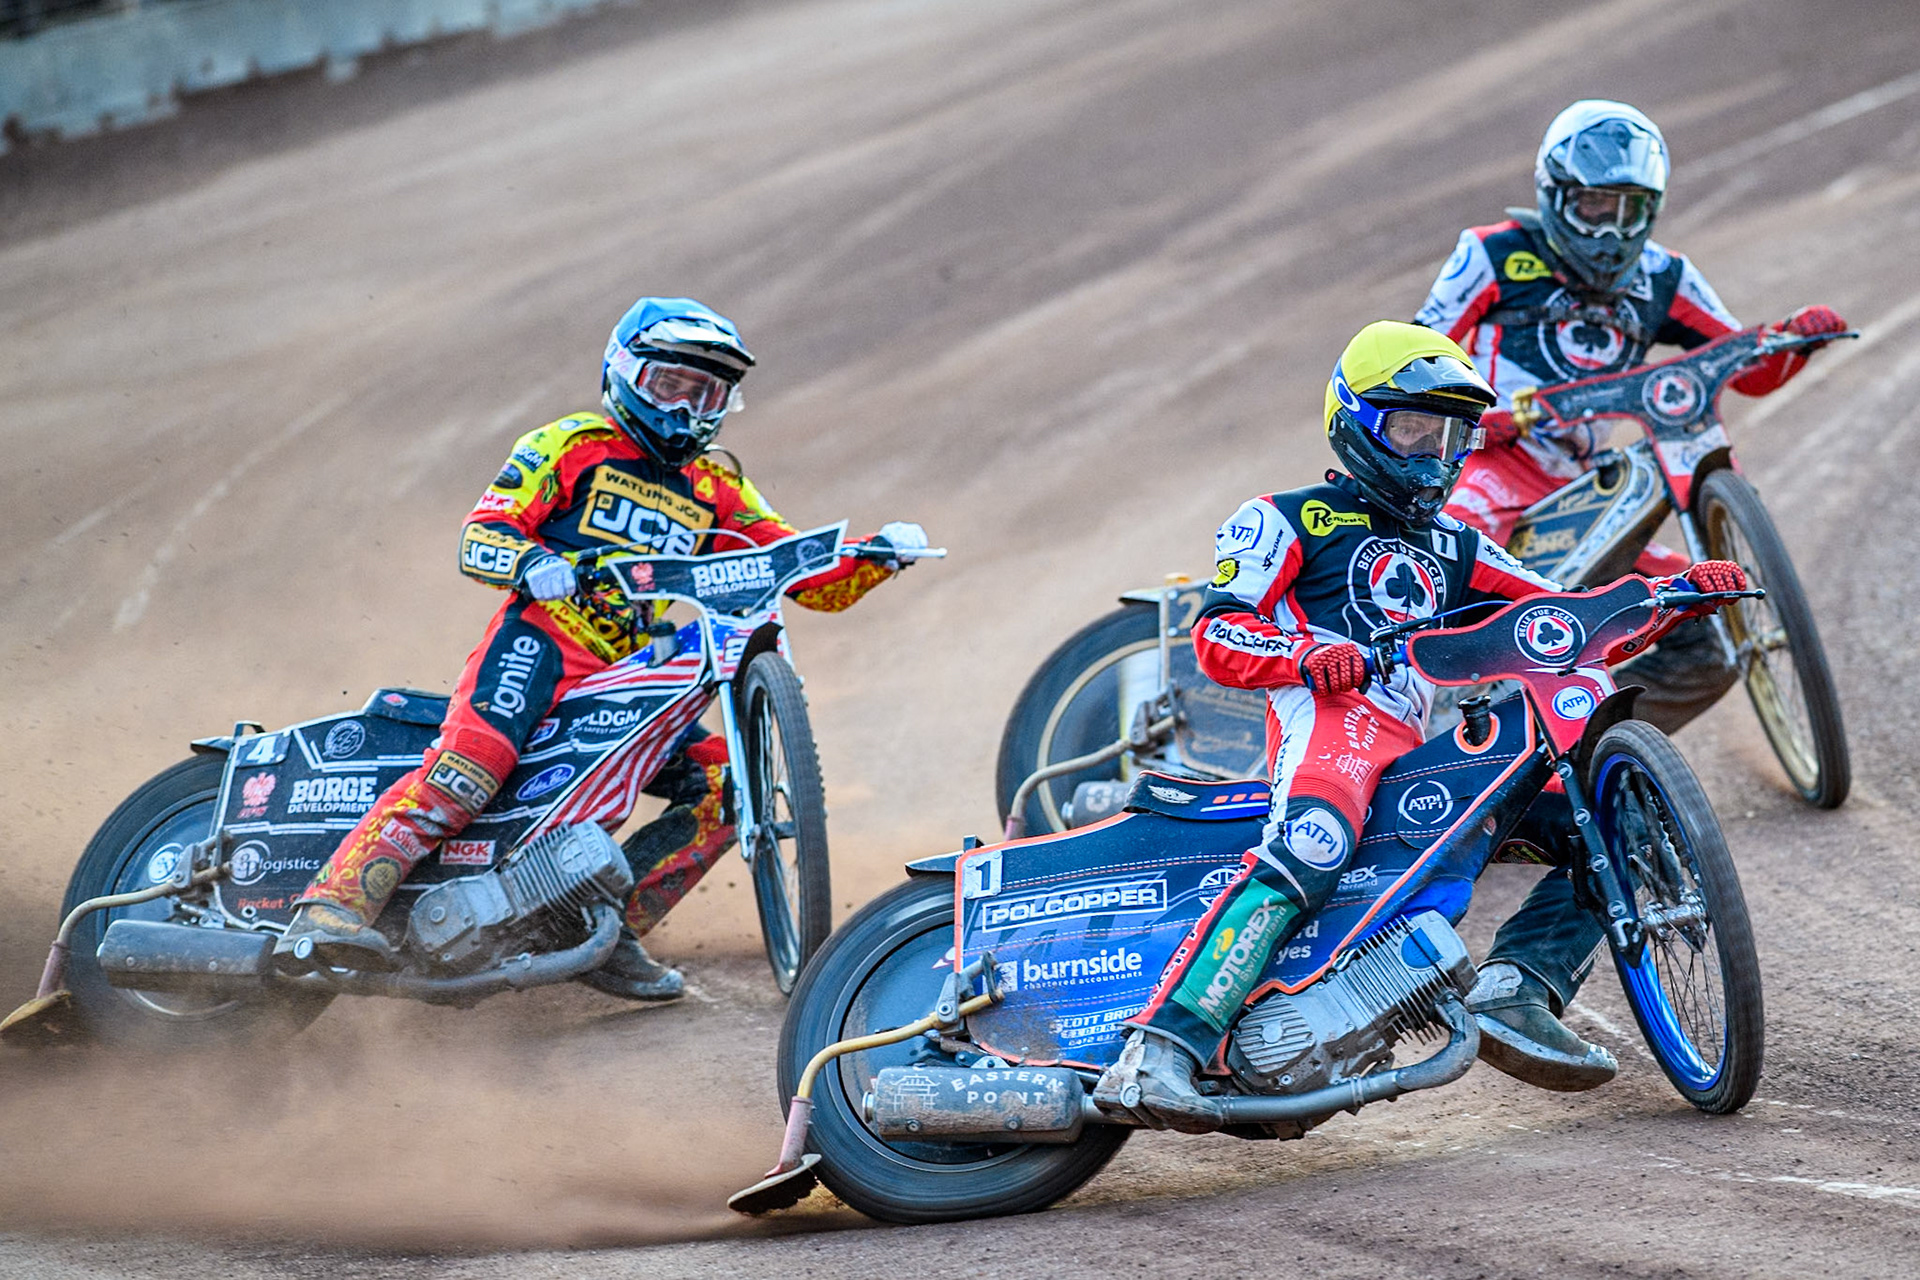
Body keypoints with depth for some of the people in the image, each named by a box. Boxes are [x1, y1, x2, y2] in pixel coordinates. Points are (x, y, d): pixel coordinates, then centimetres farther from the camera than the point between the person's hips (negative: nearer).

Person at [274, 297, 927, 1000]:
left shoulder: (716, 493, 23)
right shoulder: (572, 446, 10)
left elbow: (814, 580, 20)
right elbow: (480, 536, -1)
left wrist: (880, 554, 0)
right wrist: (530, 563, -24)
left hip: (633, 677, 6)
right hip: (543, 635, -6)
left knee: (724, 782, -11)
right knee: (472, 763, -30)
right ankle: (331, 906, -42)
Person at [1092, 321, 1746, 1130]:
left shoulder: (1450, 550, 34)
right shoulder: (1292, 521, 15)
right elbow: (1216, 636, 3)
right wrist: (1309, 654, -18)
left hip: (1416, 749, 7)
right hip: (1329, 716, -7)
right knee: (1304, 858, -38)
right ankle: (1158, 1054, -51)